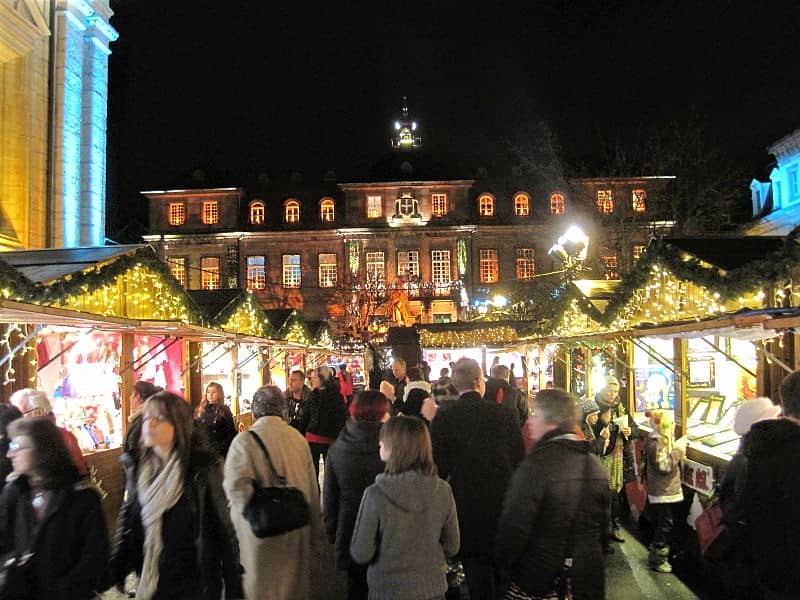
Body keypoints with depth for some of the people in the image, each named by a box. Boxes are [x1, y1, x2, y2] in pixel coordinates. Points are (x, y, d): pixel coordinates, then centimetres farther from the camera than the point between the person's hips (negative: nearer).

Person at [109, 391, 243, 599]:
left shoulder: (203, 466, -15)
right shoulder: (137, 467, -2)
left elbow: (223, 526, -11)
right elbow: (128, 520, 9)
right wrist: (115, 571, 3)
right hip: (149, 583, 4)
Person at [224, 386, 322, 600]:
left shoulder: (244, 440, -13)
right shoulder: (298, 438, -1)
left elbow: (236, 485, -28)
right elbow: (312, 487, 5)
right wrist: (315, 529, 15)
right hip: (298, 532, 4)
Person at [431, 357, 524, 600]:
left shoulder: (443, 418, -12)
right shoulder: (505, 414, -10)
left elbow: (439, 466, -9)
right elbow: (520, 460, -2)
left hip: (466, 504, -1)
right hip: (503, 501, 1)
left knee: (476, 566, 11)